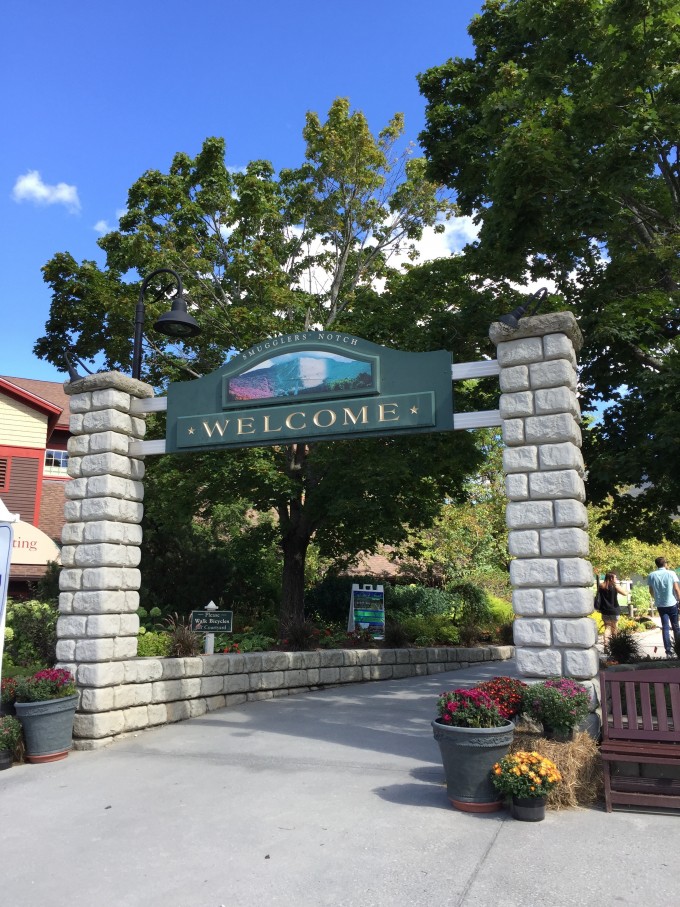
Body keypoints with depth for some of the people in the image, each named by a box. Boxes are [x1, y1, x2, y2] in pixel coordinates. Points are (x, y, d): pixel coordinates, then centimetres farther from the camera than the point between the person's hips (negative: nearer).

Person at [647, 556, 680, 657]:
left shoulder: (651, 576, 0)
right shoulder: (671, 573, -7)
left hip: (660, 605, 2)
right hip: (672, 603, -2)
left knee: (665, 627, 5)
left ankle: (668, 649, 0)